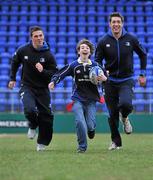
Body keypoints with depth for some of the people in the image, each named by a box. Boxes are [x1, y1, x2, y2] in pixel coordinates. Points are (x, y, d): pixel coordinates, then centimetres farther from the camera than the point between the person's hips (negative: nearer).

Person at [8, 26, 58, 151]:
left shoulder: (48, 55, -8)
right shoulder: (23, 50, -4)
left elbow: (55, 73, -7)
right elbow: (15, 62, 16)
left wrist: (42, 71, -24)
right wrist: (12, 78, 15)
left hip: (43, 89, 0)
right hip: (27, 87, 0)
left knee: (46, 116, -1)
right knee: (30, 109, -25)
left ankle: (42, 143, 20)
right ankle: (33, 126, 11)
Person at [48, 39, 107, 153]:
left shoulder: (95, 65, 3)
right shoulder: (73, 66, 2)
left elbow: (105, 77, 10)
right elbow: (59, 74, 2)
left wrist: (104, 78, -13)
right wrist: (53, 82, -16)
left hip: (91, 99, 0)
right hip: (78, 99, 0)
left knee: (90, 125, -7)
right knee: (80, 122, -18)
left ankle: (91, 128, 31)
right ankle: (82, 146, -1)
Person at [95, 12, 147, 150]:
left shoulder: (131, 39, -4)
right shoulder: (103, 41, -4)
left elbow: (143, 55, 10)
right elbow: (98, 61, 4)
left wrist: (143, 74, 7)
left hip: (126, 80, -1)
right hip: (110, 81, 1)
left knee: (125, 104, -27)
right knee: (112, 113, 3)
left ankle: (124, 118, 10)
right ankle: (116, 141, 22)